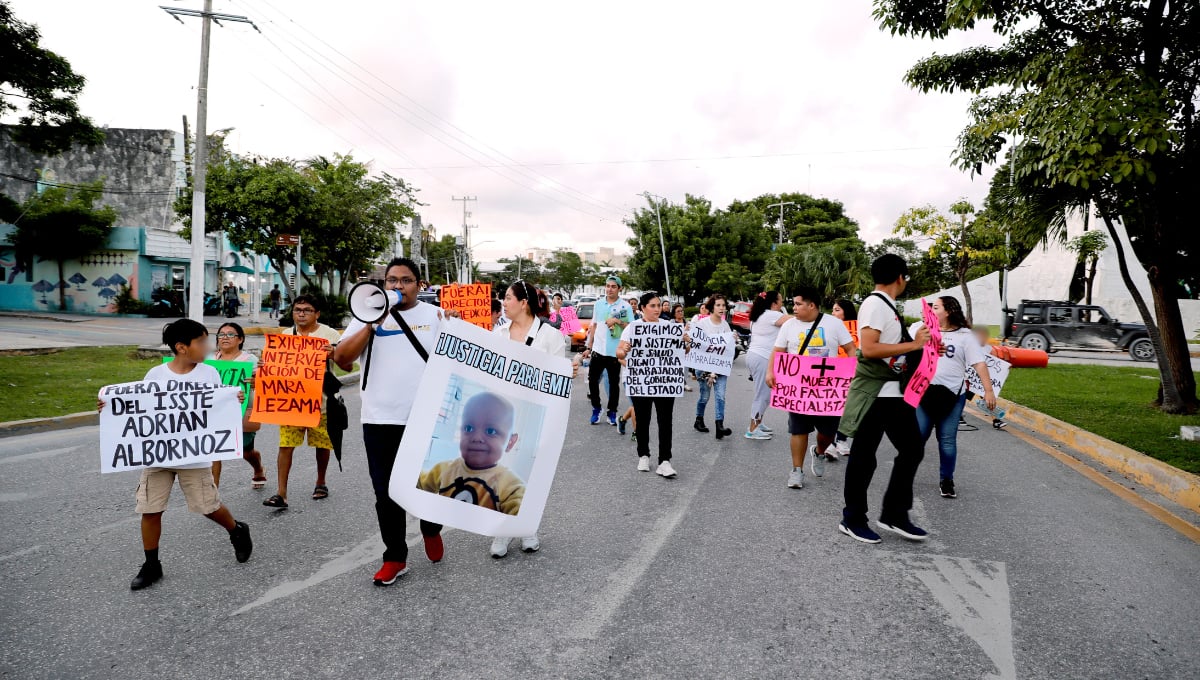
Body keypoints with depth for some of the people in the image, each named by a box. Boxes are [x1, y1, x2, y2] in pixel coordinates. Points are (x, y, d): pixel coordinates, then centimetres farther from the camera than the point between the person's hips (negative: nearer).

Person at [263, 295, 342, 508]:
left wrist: (333, 354, -29)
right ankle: (281, 494, 0)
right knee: (285, 445, -4)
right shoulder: (286, 334, 9)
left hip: (321, 400, -2)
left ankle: (321, 483, 32)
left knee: (322, 444, 9)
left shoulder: (329, 335, -4)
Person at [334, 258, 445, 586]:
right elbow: (341, 359, -3)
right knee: (386, 492, 7)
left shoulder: (435, 315, 3)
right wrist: (372, 324, -12)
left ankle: (431, 530, 40)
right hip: (380, 419, 1)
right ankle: (395, 557, 22)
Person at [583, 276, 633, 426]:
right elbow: (594, 326, 13)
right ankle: (596, 408, 21)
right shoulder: (598, 304, 7)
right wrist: (588, 347, 11)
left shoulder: (625, 306, -4)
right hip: (598, 350, 3)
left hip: (615, 351, -3)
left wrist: (618, 321, -19)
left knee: (614, 383, 6)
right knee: (593, 380, 5)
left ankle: (612, 412, 18)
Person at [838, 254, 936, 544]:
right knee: (864, 457, 1)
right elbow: (868, 348, -26)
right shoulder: (875, 304, -15)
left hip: (895, 393, 10)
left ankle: (894, 515, 22)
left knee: (912, 449, 12)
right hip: (874, 394, -10)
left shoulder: (887, 306, 14)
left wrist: (921, 346, 12)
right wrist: (913, 345, -21)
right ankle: (853, 520, 15)